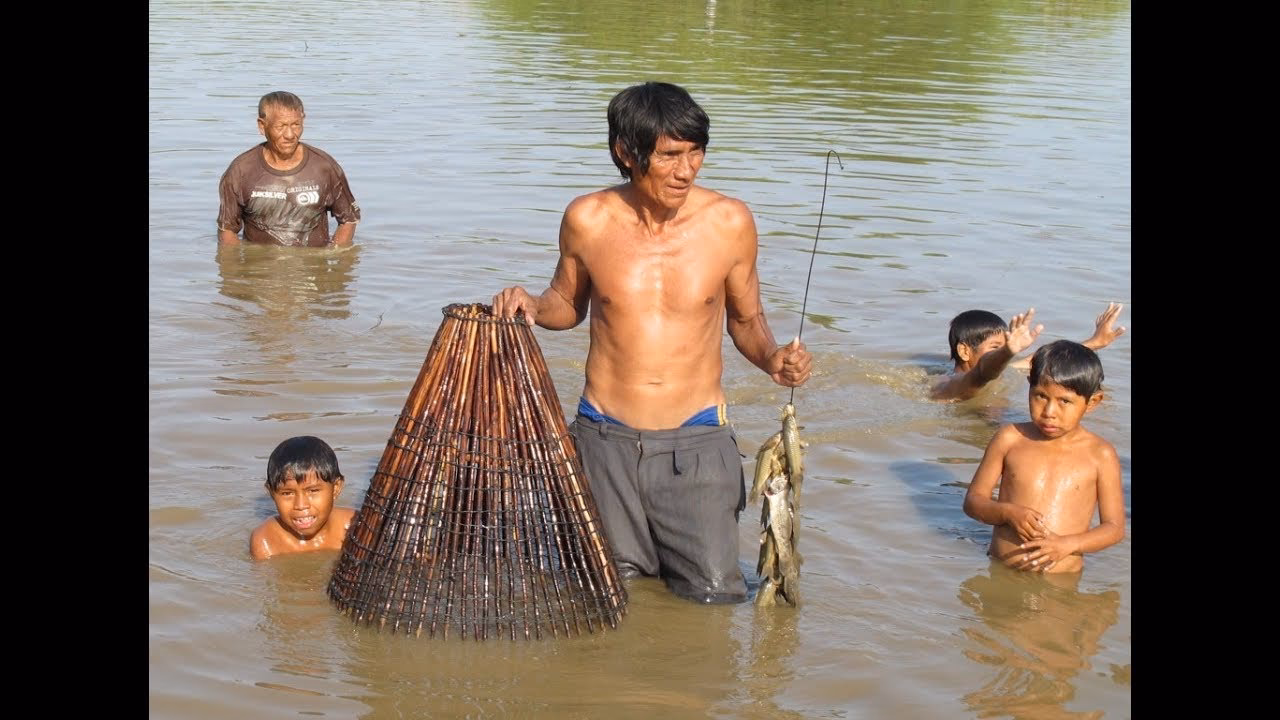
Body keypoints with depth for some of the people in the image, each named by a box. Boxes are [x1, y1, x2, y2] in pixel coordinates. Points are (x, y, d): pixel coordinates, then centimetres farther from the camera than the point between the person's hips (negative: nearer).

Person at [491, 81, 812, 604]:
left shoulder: (729, 222, -6)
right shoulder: (587, 220, -5)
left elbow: (746, 318, 7)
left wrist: (772, 357, -13)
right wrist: (532, 306, -9)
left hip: (694, 440, 0)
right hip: (606, 438, 1)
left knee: (713, 594, -2)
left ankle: (683, 540, 31)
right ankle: (635, 548, 43)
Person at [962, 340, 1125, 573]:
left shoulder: (1100, 455, 2)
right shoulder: (1010, 439, 5)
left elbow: (1114, 527, 5)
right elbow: (973, 500, 10)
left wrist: (1067, 545, -12)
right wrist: (1008, 512, -10)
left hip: (1061, 582, -1)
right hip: (999, 573, 1)